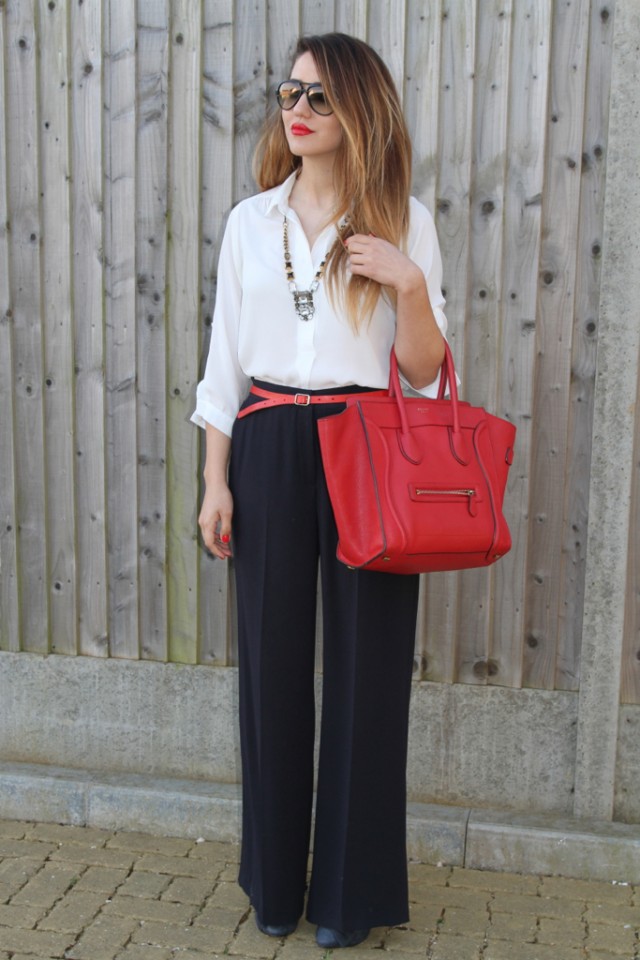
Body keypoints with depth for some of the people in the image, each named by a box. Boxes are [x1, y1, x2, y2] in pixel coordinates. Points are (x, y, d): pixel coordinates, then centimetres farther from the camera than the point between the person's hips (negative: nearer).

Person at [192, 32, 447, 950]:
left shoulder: (403, 220, 3)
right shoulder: (250, 221, 10)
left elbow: (425, 370, 1)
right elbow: (226, 360, 10)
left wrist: (410, 285, -15)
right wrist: (216, 479, 5)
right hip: (269, 451, 2)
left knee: (364, 658, 2)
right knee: (273, 658, 6)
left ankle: (353, 890, 20)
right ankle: (276, 878, 25)